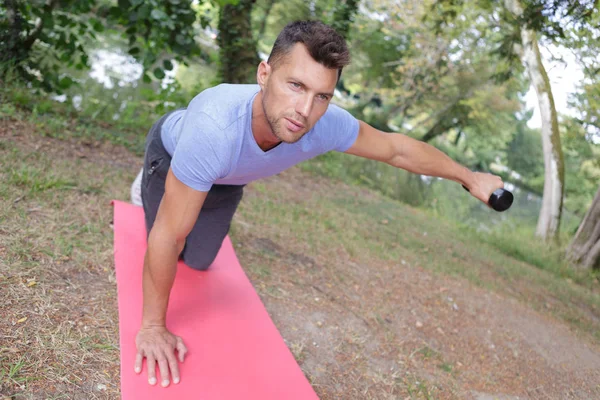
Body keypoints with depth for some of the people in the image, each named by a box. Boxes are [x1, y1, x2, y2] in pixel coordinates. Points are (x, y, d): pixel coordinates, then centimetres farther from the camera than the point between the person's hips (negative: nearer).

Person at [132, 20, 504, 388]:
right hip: (171, 150, -3)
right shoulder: (215, 127, -52)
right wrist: (153, 326, -29)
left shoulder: (327, 125, -38)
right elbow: (167, 237, -40)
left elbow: (397, 149, -17)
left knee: (197, 261, 15)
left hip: (227, 178, 3)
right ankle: (148, 189, 36)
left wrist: (471, 177, -6)